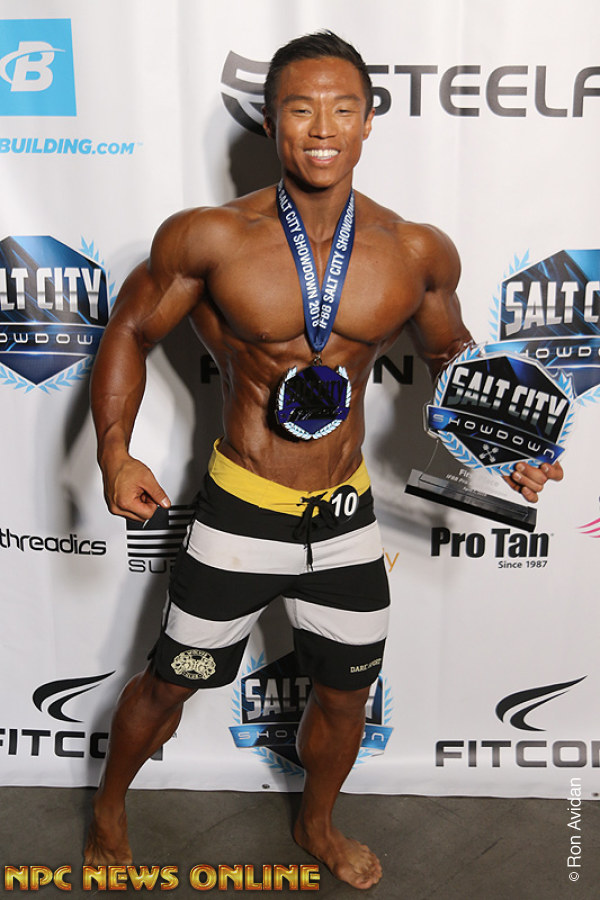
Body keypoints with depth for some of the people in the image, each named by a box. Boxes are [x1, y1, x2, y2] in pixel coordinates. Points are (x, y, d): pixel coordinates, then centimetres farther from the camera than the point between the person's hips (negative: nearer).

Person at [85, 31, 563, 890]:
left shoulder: (420, 253, -6)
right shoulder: (210, 238, -14)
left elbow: (449, 354, 10)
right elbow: (130, 332, -2)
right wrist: (114, 452, -13)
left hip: (348, 513, 3)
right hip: (241, 512, -2)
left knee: (346, 692, 20)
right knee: (170, 682, 14)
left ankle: (317, 826, 52)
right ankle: (110, 805, 48)